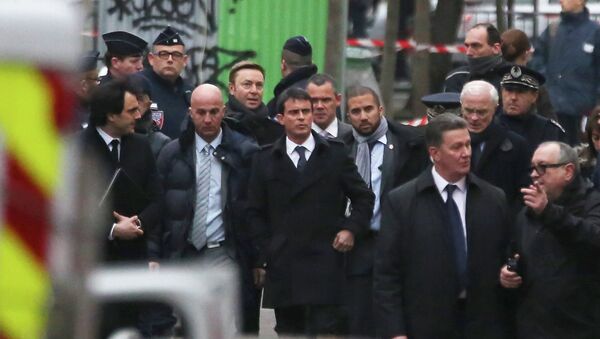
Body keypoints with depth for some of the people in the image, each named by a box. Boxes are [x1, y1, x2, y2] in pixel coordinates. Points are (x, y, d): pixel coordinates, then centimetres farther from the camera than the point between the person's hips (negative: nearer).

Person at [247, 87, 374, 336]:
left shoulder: (335, 153, 5)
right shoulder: (266, 159, 8)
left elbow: (364, 197, 12)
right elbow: (256, 213, 10)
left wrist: (351, 229, -4)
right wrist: (263, 256, 2)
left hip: (325, 266, -2)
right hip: (283, 267, 2)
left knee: (326, 330, -10)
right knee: (288, 332, 7)